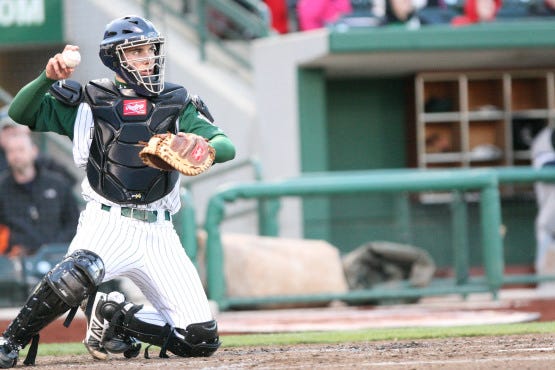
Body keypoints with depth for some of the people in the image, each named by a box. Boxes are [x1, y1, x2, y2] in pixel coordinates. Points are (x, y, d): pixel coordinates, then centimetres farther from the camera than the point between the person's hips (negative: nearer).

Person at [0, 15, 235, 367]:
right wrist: (49, 77, -16)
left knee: (202, 338, -3)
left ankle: (114, 319, 20)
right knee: (76, 275, -39)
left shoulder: (177, 103, 11)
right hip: (108, 224, -3)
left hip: (159, 232, 4)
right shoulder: (90, 101, 6)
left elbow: (227, 147, 0)